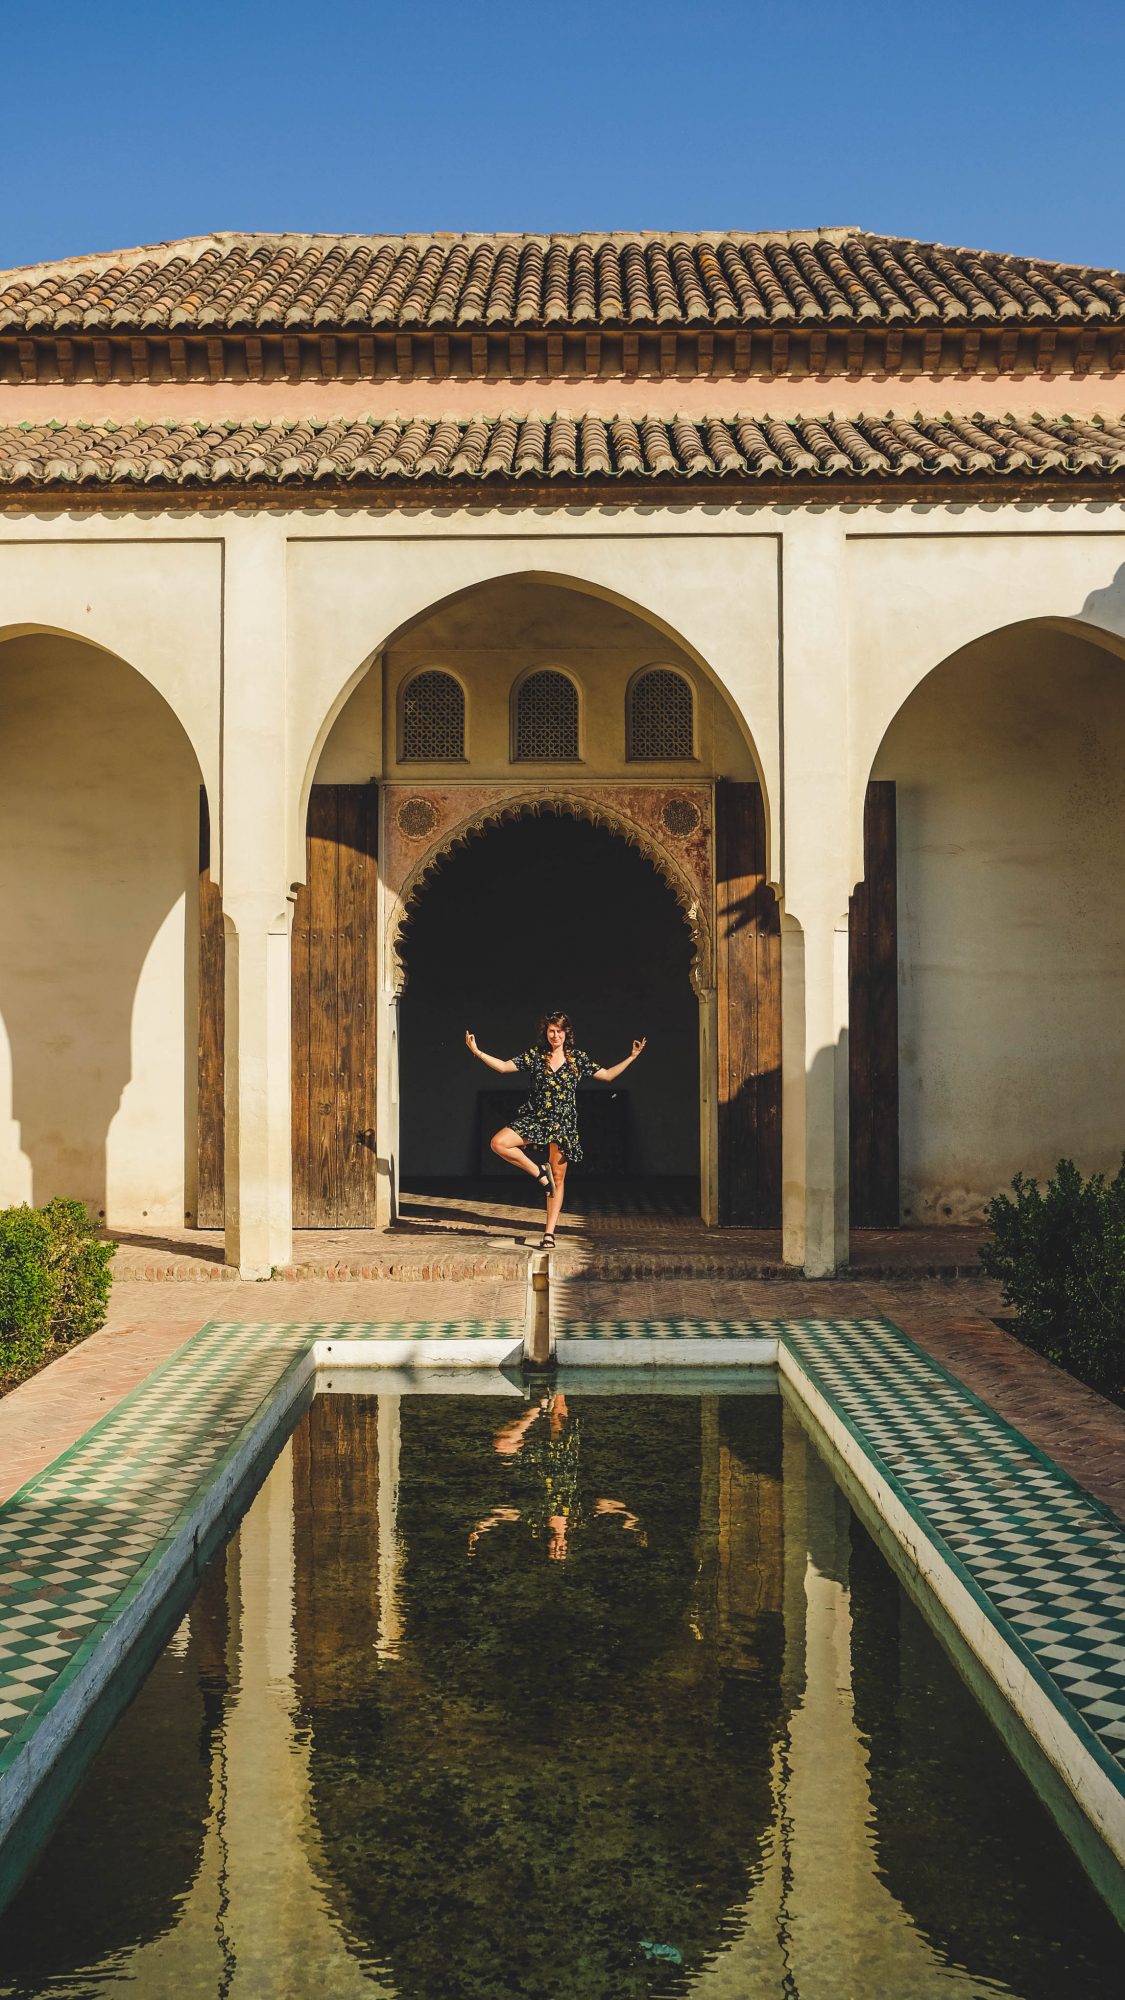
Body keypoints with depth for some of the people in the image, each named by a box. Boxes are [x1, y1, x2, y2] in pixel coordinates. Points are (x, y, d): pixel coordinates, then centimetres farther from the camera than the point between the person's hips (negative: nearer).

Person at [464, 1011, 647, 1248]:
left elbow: (607, 1076, 10)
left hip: (563, 1123, -1)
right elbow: (504, 1067, 2)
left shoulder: (578, 1058, 3)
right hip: (534, 1119, 1)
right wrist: (477, 1052, -8)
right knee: (498, 1143, -22)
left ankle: (549, 1232, 6)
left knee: (558, 1179, -1)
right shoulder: (534, 1055, 2)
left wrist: (632, 1057, 5)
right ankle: (539, 1172, -4)